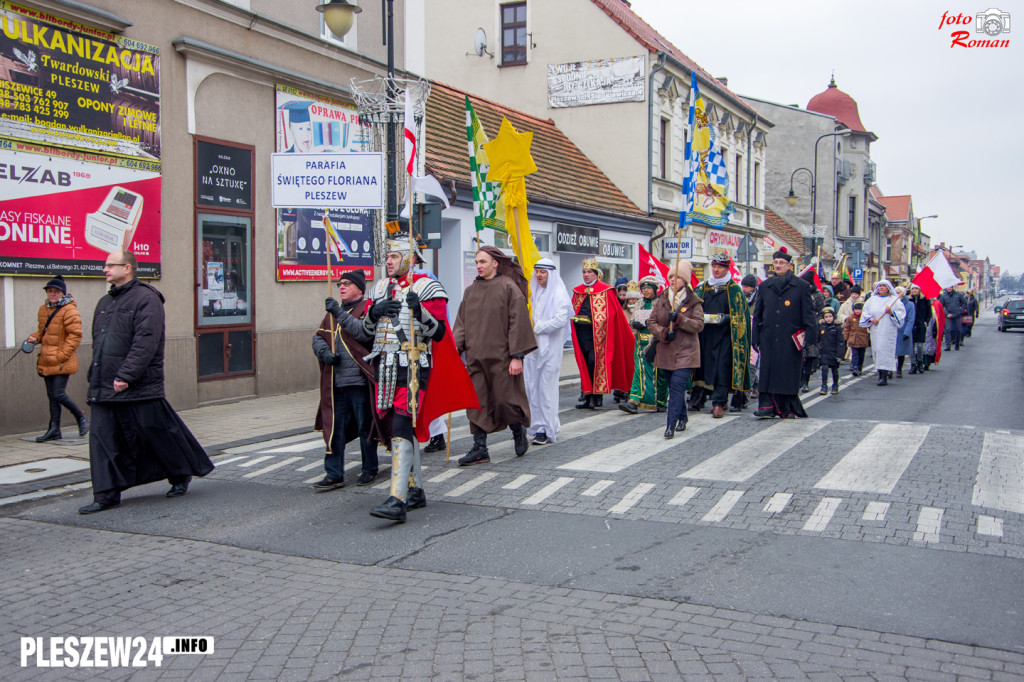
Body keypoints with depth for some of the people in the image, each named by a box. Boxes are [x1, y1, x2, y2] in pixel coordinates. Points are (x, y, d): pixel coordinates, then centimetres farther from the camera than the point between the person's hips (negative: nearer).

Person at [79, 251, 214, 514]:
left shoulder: (146, 299, -9)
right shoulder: (105, 303, 18)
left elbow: (146, 342, -19)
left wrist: (126, 376, -23)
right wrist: (95, 374, 14)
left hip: (139, 388, -7)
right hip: (104, 388, 8)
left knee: (156, 434, 4)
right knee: (102, 438, 2)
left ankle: (182, 475, 25)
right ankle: (106, 495, 7)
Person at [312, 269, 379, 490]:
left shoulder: (367, 309, -2)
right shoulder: (332, 312, 20)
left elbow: (365, 332, -20)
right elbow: (318, 337, 18)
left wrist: (340, 314, -25)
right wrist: (324, 352, -3)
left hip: (360, 381, -6)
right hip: (336, 383, 6)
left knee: (365, 427, 5)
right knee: (334, 428, 5)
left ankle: (369, 469, 19)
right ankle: (334, 475, 10)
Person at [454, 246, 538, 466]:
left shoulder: (508, 287, -6)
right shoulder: (471, 291, 11)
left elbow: (518, 322, -9)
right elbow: (461, 324, 12)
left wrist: (517, 356, -14)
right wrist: (455, 349, -1)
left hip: (501, 357, -5)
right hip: (475, 357, 5)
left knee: (505, 400, 2)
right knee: (477, 404, 3)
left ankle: (519, 432, 30)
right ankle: (479, 449, 8)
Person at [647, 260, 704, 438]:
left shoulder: (693, 301, -3)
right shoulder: (661, 299, 8)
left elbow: (699, 325, -10)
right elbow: (651, 322, 6)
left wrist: (680, 319, -22)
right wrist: (662, 332, -13)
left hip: (686, 351, -5)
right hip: (666, 351, 5)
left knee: (677, 386, -16)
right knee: (673, 387, 13)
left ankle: (671, 424, -18)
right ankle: (682, 418, 32)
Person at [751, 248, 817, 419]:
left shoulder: (801, 286, 2)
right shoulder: (764, 286, 12)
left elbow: (808, 315, 0)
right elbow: (757, 314, 15)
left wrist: (810, 339, -7)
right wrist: (755, 338, 9)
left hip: (790, 338, -2)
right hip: (768, 338, 3)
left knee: (788, 374, 1)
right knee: (768, 371, -3)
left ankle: (787, 408, 11)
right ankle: (767, 406, -2)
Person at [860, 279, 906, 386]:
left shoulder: (894, 300, 3)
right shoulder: (872, 299, 14)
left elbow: (901, 313, 0)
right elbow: (865, 311, 14)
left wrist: (891, 312, -17)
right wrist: (871, 319, -4)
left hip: (888, 330, -4)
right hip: (875, 330, 4)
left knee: (885, 350, -12)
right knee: (876, 350, 4)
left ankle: (884, 377, -14)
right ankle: (880, 374, 13)